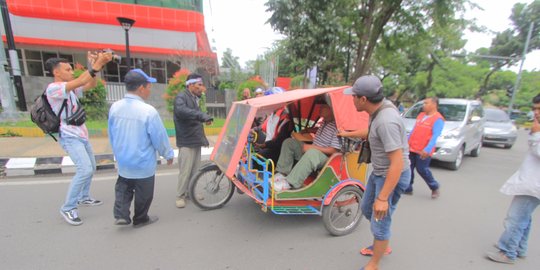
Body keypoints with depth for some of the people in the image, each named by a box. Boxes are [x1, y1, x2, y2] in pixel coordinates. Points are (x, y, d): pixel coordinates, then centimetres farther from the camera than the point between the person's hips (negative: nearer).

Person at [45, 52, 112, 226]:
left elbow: (90, 85, 5)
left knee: (90, 168, 17)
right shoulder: (53, 88, -16)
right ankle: (68, 208, -6)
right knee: (85, 169, -20)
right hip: (70, 138, -9)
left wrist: (94, 66, -9)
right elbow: (80, 81, -28)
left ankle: (84, 198, 34)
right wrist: (97, 65, -29)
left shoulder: (71, 88, 10)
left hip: (81, 136, 9)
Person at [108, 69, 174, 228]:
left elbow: (111, 135, 7)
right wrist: (168, 154, -1)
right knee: (143, 194, 15)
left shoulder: (115, 107, -5)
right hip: (143, 164, -5)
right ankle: (140, 219, 32)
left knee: (123, 188, 27)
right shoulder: (148, 111, -26)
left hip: (123, 162, 5)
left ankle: (121, 215, 20)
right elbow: (160, 138, -18)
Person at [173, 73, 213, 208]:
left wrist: (203, 137, 19)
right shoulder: (181, 97, -10)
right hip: (186, 141, -8)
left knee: (195, 169, 14)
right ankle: (180, 196, 11)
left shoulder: (194, 99, 16)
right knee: (185, 171, -4)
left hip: (195, 140, 8)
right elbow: (182, 111, -34)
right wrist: (203, 116, -43)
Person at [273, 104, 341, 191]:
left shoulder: (336, 126, -19)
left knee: (312, 153, -43)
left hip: (325, 157, -10)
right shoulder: (324, 122, 9)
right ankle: (282, 174, -11)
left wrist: (312, 147, -22)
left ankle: (289, 182, -38)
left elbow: (334, 151, -22)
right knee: (289, 142, 2)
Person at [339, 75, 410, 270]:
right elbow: (371, 133, 20)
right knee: (367, 209, 24)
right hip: (379, 172, 10)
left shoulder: (386, 121, -32)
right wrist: (348, 134, 32)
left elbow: (397, 164, -31)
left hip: (393, 176, -10)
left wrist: (383, 198, -28)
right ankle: (382, 246, 47)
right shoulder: (378, 110, -2)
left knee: (379, 221, 3)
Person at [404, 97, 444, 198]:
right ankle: (407, 188, 20)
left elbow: (435, 136, -19)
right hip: (412, 148, 7)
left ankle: (435, 187, 26)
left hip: (424, 151, -7)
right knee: (409, 168, 9)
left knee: (422, 170, 1)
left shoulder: (438, 119, -10)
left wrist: (427, 149, -29)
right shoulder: (421, 115, 14)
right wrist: (407, 141, 19)